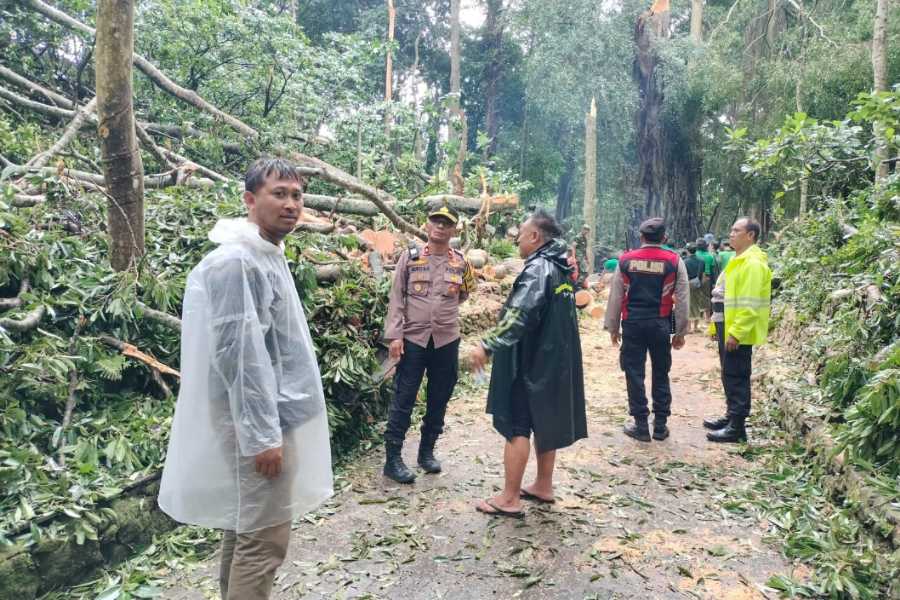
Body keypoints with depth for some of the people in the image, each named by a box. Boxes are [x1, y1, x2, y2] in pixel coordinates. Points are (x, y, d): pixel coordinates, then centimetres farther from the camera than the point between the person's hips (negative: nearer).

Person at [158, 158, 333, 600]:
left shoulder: (269, 256, 12)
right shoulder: (236, 261, -19)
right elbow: (237, 355, -23)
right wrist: (262, 434, -21)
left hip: (272, 415, 10)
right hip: (258, 422, -10)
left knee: (244, 526, 20)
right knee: (264, 538, 0)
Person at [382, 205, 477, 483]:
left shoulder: (460, 262, 4)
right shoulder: (410, 256, -1)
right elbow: (396, 298, -3)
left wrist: (443, 307, 3)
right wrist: (394, 335, -10)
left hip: (447, 340, 3)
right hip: (413, 338, -2)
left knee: (439, 400, 11)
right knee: (403, 400, 1)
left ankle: (427, 451, 28)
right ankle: (392, 458, 11)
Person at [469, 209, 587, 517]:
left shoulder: (538, 268, -18)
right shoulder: (559, 269, 12)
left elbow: (519, 316, -32)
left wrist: (488, 345, -31)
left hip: (530, 363, -10)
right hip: (553, 362, 10)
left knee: (516, 428, -2)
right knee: (544, 423, 18)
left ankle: (509, 499, 5)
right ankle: (543, 486, 29)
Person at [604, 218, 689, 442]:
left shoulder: (626, 260, 1)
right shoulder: (674, 261, 0)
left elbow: (615, 297, 4)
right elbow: (682, 300, 1)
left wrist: (612, 327, 13)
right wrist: (680, 331, 9)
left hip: (632, 323, 0)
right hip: (660, 325, 1)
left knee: (634, 374, 7)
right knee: (661, 375, 13)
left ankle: (641, 426, 12)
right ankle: (660, 426, 19)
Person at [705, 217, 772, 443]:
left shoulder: (753, 263, -17)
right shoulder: (740, 260, 15)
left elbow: (750, 304, -23)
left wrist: (736, 332, -24)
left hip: (741, 333, -10)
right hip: (733, 330, 10)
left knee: (737, 377, -5)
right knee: (730, 376, 17)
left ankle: (737, 427, 2)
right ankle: (731, 417, 28)